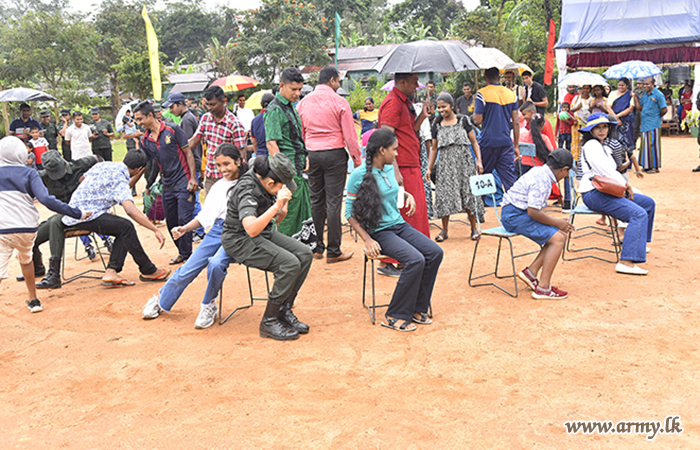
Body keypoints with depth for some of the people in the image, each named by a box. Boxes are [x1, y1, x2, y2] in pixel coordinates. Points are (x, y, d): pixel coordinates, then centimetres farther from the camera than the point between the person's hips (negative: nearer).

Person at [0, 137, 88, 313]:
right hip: (28, 228, 2)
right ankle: (33, 300, 39)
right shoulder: (29, 173, 2)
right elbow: (46, 199, -12)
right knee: (25, 260, 28)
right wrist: (78, 213, -11)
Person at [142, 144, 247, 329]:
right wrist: (185, 229, 8)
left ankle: (209, 305, -5)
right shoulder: (218, 186, 18)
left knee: (216, 263, -31)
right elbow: (205, 215, 20)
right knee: (188, 268, -3)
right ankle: (160, 300, 22)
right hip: (217, 230, 5)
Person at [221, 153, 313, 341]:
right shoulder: (247, 190, -25)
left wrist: (282, 211, -9)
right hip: (240, 240, -9)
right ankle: (269, 322, -12)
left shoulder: (265, 183, 1)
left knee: (305, 254, -6)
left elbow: (278, 219, 15)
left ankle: (284, 311, 2)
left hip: (264, 233, 9)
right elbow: (252, 229, -40)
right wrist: (277, 205, -40)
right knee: (290, 264, -25)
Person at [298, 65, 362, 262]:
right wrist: (357, 160, 1)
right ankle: (333, 251, 1)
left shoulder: (304, 102, 8)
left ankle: (316, 247, 16)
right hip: (334, 154, -4)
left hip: (312, 155, 5)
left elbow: (299, 133, 11)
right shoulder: (339, 102, -5)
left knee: (315, 200, 11)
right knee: (333, 201, -2)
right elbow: (349, 135, -6)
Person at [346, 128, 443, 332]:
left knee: (435, 252, -11)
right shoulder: (359, 175, -12)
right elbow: (351, 213, -10)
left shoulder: (390, 168, 8)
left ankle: (417, 309, 0)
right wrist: (367, 240, -19)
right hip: (379, 232, -7)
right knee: (415, 260, -27)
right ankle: (395, 317, -12)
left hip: (400, 225, 8)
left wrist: (408, 196, 7)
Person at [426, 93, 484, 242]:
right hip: (446, 164, 2)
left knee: (468, 193, -2)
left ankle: (474, 227, 9)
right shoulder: (437, 126, 9)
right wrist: (429, 168, 7)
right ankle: (445, 229, 9)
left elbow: (474, 142, 4)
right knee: (444, 194, -1)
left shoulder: (463, 120, 3)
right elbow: (434, 149, 12)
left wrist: (479, 160, -5)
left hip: (464, 162, -2)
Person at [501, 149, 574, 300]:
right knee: (557, 239, -16)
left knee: (562, 234, 8)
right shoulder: (542, 181, -20)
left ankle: (531, 272, 7)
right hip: (514, 215, -10)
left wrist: (556, 221, 12)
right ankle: (543, 288, -14)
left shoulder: (540, 171, 12)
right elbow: (533, 212, -24)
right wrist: (557, 222, -10)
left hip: (521, 212, 10)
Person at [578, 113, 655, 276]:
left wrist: (626, 185, 3)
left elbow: (611, 171, 22)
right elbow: (605, 172, -17)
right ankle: (626, 262, -34)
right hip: (594, 194, -11)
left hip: (605, 191, 11)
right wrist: (626, 185, -4)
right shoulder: (591, 145, -9)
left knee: (648, 203, 16)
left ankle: (638, 243, 28)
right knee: (639, 214, -24)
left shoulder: (601, 146, 24)